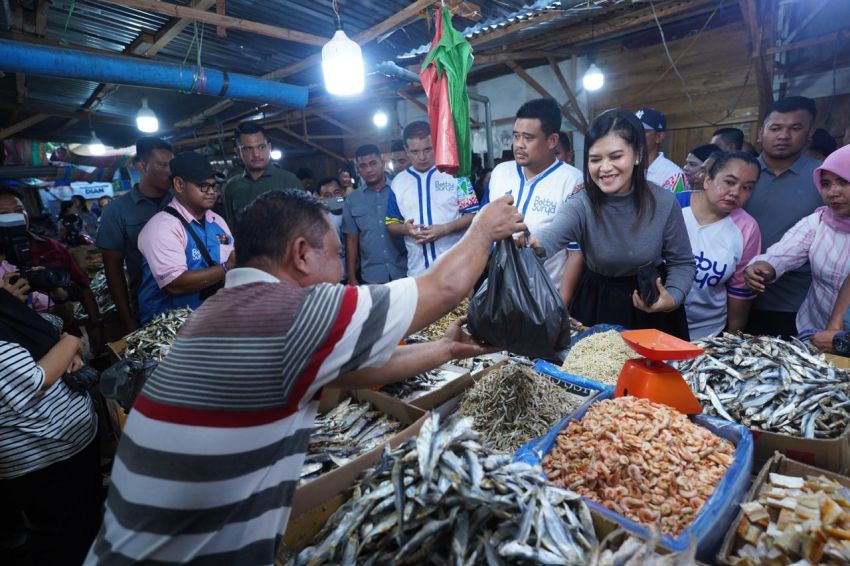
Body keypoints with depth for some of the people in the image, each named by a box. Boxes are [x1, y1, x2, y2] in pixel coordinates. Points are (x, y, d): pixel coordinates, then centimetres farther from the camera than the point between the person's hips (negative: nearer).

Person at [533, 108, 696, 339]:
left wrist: (673, 298, -22)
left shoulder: (664, 203, -14)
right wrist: (532, 243, -64)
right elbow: (550, 237, -40)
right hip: (597, 305, 0)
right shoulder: (582, 205, -19)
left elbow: (682, 262, -3)